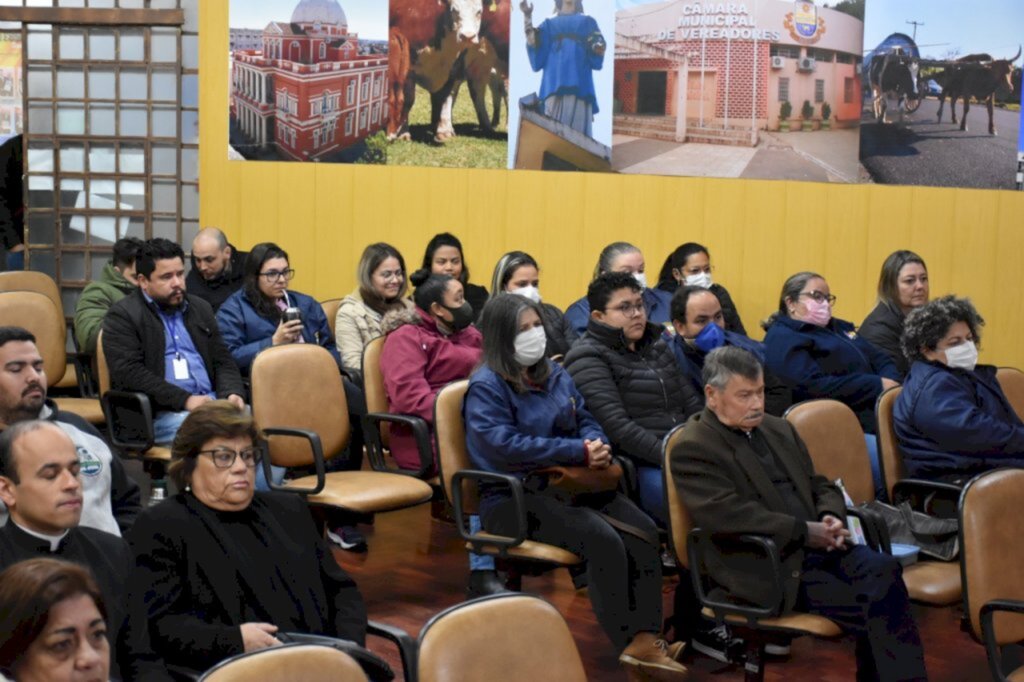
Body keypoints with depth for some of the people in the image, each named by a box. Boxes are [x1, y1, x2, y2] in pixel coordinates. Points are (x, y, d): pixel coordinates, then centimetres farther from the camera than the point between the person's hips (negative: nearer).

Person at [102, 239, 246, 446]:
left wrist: (232, 394, -1)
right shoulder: (122, 316, 3)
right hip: (159, 414, -6)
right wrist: (185, 400, -16)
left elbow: (222, 360, 23)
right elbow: (130, 373, -9)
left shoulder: (200, 308, 23)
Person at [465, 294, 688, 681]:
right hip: (514, 497, -8)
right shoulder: (486, 387, -9)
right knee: (604, 540, -29)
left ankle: (645, 637, -23)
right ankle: (628, 644, -19)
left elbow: (585, 420, 20)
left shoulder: (555, 375, 16)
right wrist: (579, 452, -20)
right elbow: (506, 446, -20)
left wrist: (597, 446, -7)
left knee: (643, 530, -18)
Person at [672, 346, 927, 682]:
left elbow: (820, 486, 25)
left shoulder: (779, 429, 21)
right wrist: (804, 531, -16)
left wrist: (831, 518, 0)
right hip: (766, 567, -7)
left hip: (816, 546, 7)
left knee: (883, 569, -25)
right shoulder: (692, 449, -3)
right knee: (872, 604, -26)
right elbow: (728, 516, -16)